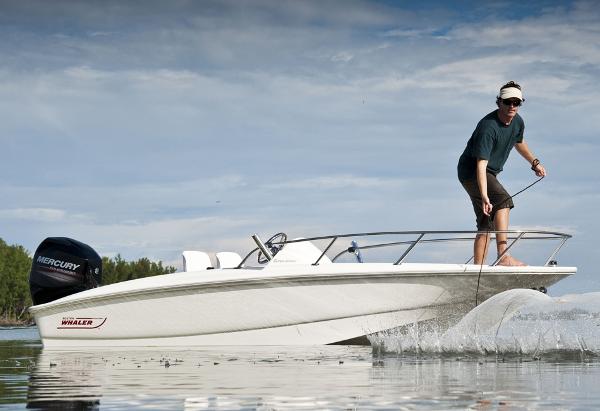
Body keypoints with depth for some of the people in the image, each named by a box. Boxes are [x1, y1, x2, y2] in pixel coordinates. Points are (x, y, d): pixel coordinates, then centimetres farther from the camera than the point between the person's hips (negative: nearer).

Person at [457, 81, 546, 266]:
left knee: (487, 224, 8)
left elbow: (519, 142, 26)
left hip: (491, 173, 9)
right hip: (471, 170, -9)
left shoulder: (518, 122, -1)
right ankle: (504, 256, -39)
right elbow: (481, 165, -35)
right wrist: (484, 197, -44)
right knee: (503, 200, -30)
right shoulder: (488, 127, -28)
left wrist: (535, 162, 22)